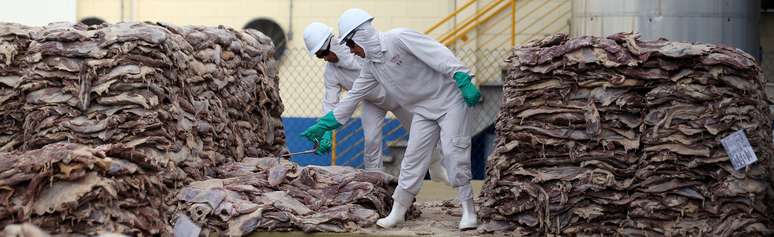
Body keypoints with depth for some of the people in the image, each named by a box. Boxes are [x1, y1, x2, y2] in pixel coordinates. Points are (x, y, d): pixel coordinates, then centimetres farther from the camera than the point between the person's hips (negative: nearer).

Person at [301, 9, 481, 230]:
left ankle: (468, 211, -2)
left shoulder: (399, 38, -19)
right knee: (413, 158, 4)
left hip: (449, 99, -7)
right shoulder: (371, 65, 5)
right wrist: (324, 124, 13)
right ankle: (397, 212, 11)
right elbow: (353, 95, 12)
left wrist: (463, 81, -32)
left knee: (454, 153, -11)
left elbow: (437, 52, -24)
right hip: (423, 110, 7)